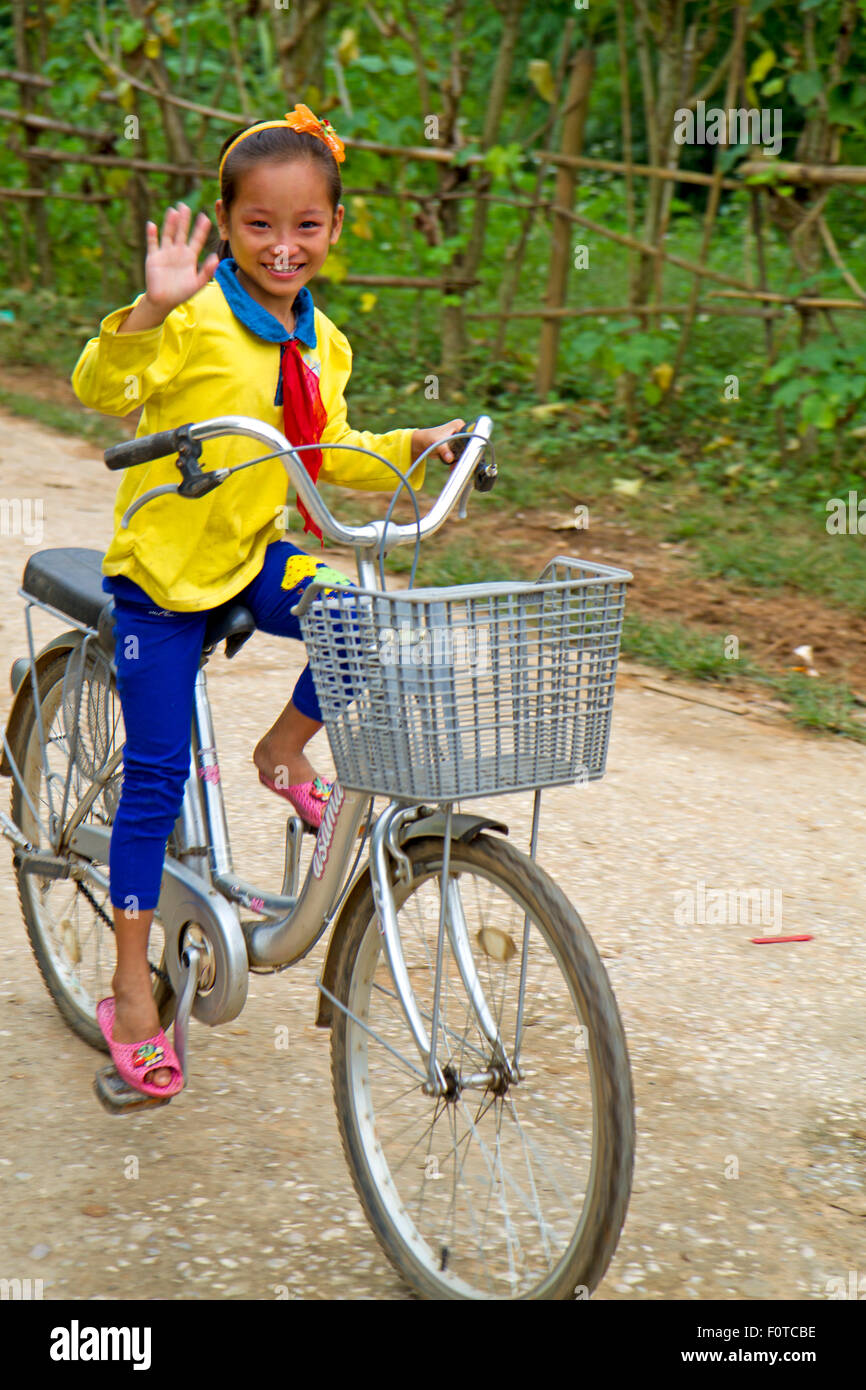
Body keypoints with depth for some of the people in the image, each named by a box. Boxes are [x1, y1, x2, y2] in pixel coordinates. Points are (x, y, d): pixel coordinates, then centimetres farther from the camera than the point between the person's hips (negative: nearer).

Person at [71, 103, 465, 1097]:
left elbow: (328, 454, 14)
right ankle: (132, 991, 12)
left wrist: (411, 448, 0)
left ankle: (285, 751, 9)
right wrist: (149, 312, -45)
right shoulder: (194, 316, -16)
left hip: (252, 555, 5)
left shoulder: (319, 342, 5)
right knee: (156, 773, -2)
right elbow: (101, 388, -29)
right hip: (162, 564, -5)